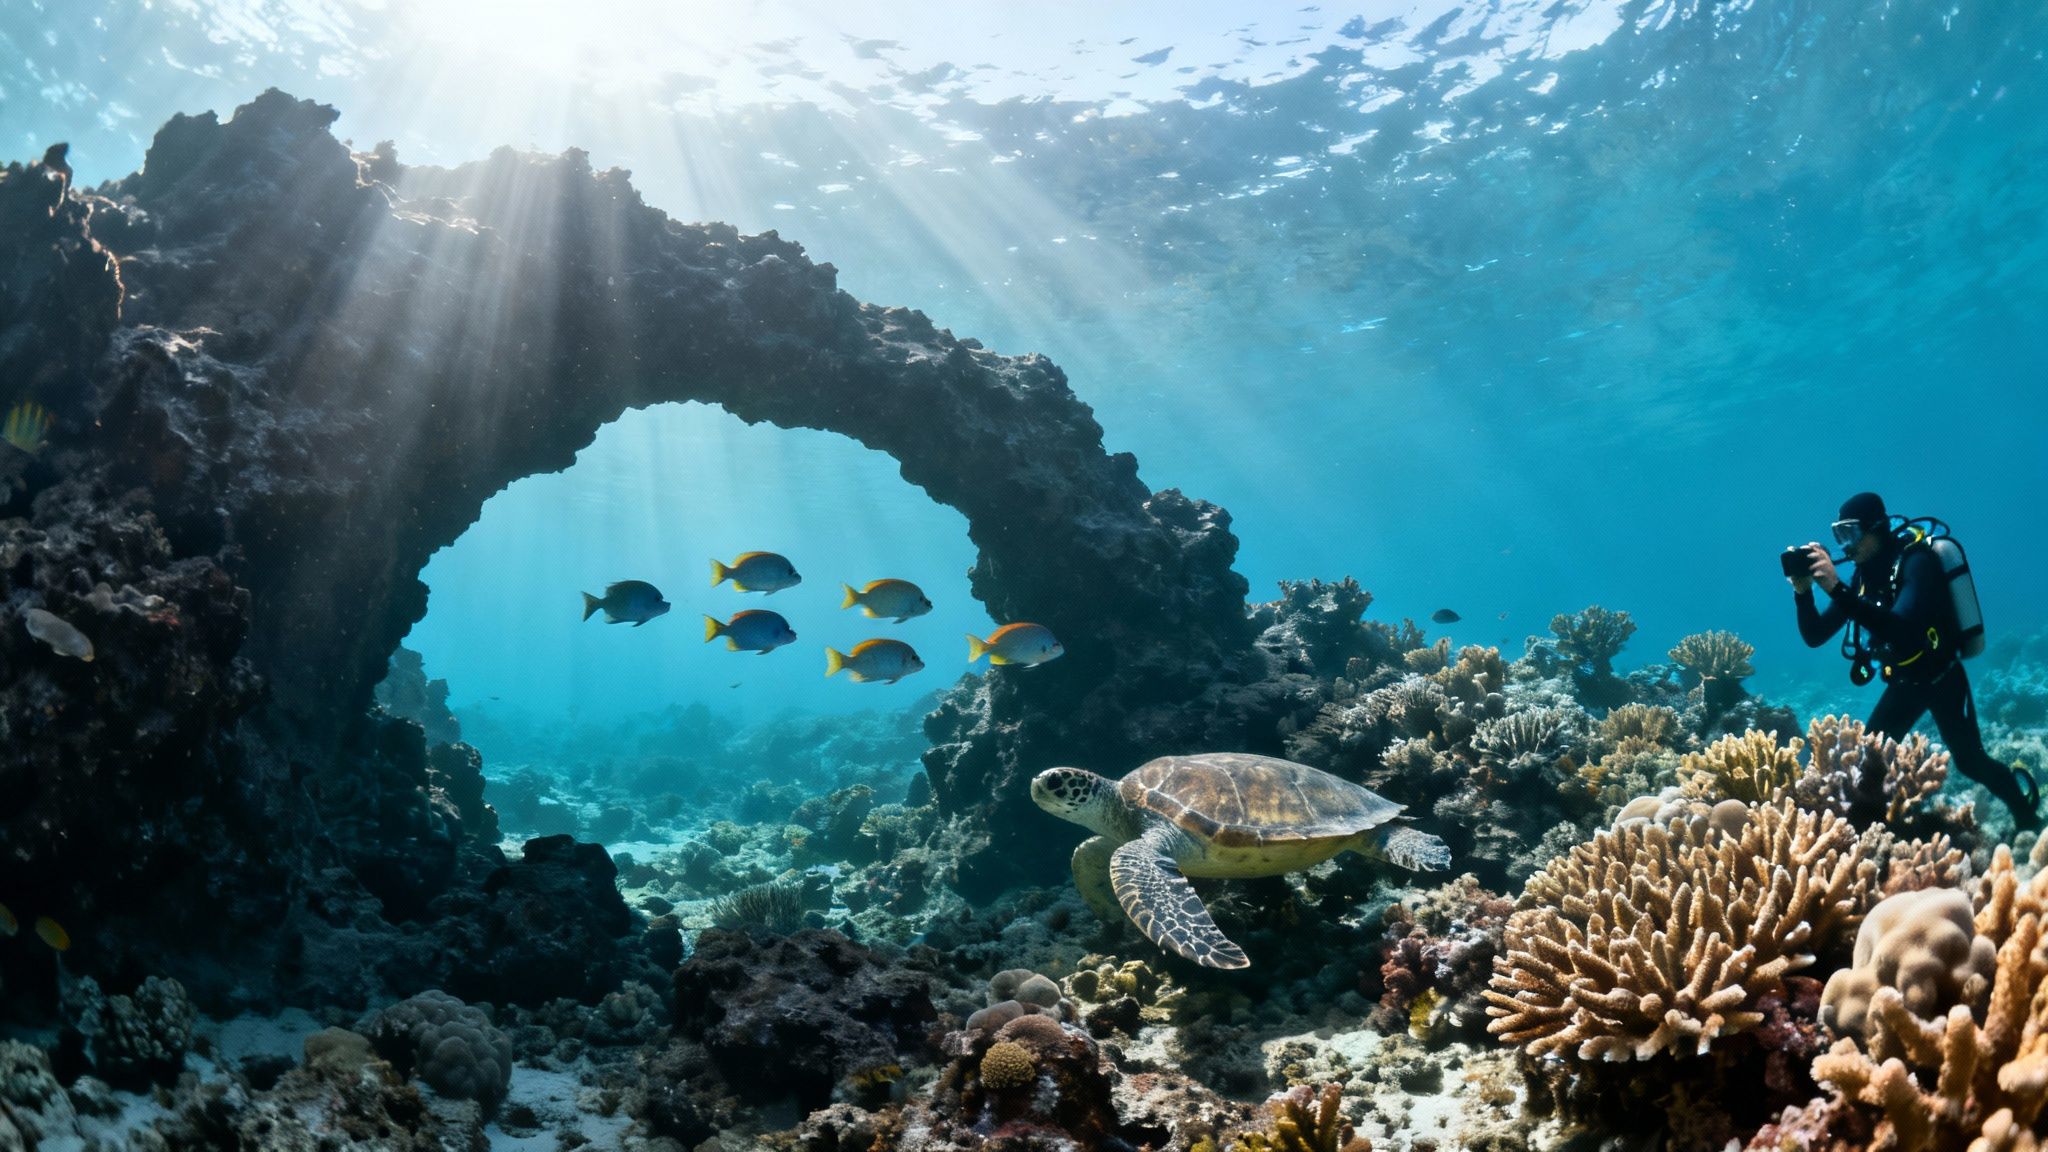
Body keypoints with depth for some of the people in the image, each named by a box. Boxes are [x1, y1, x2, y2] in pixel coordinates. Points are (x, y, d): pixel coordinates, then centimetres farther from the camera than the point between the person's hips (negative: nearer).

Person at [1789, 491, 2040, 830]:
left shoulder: (1917, 562, -25)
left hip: (1942, 678, -6)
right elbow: (1814, 636, -6)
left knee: (1969, 761, 8)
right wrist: (1802, 592, -25)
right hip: (1904, 682, 6)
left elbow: (1899, 628, -43)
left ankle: (2026, 815, 34)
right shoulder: (1861, 577, -5)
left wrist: (1836, 589, -51)